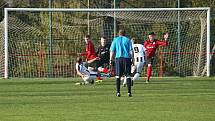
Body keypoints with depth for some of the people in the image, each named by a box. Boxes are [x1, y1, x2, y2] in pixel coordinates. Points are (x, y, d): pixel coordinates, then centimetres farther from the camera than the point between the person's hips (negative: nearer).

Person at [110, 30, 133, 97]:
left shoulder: (115, 40, 9)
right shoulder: (127, 40, 8)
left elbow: (112, 51, 4)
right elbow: (131, 51, 1)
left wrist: (111, 60, 7)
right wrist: (132, 59, 4)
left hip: (118, 58, 0)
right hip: (127, 58, 0)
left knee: (118, 76, 5)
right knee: (128, 76, 2)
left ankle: (118, 92, -1)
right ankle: (129, 92, -5)